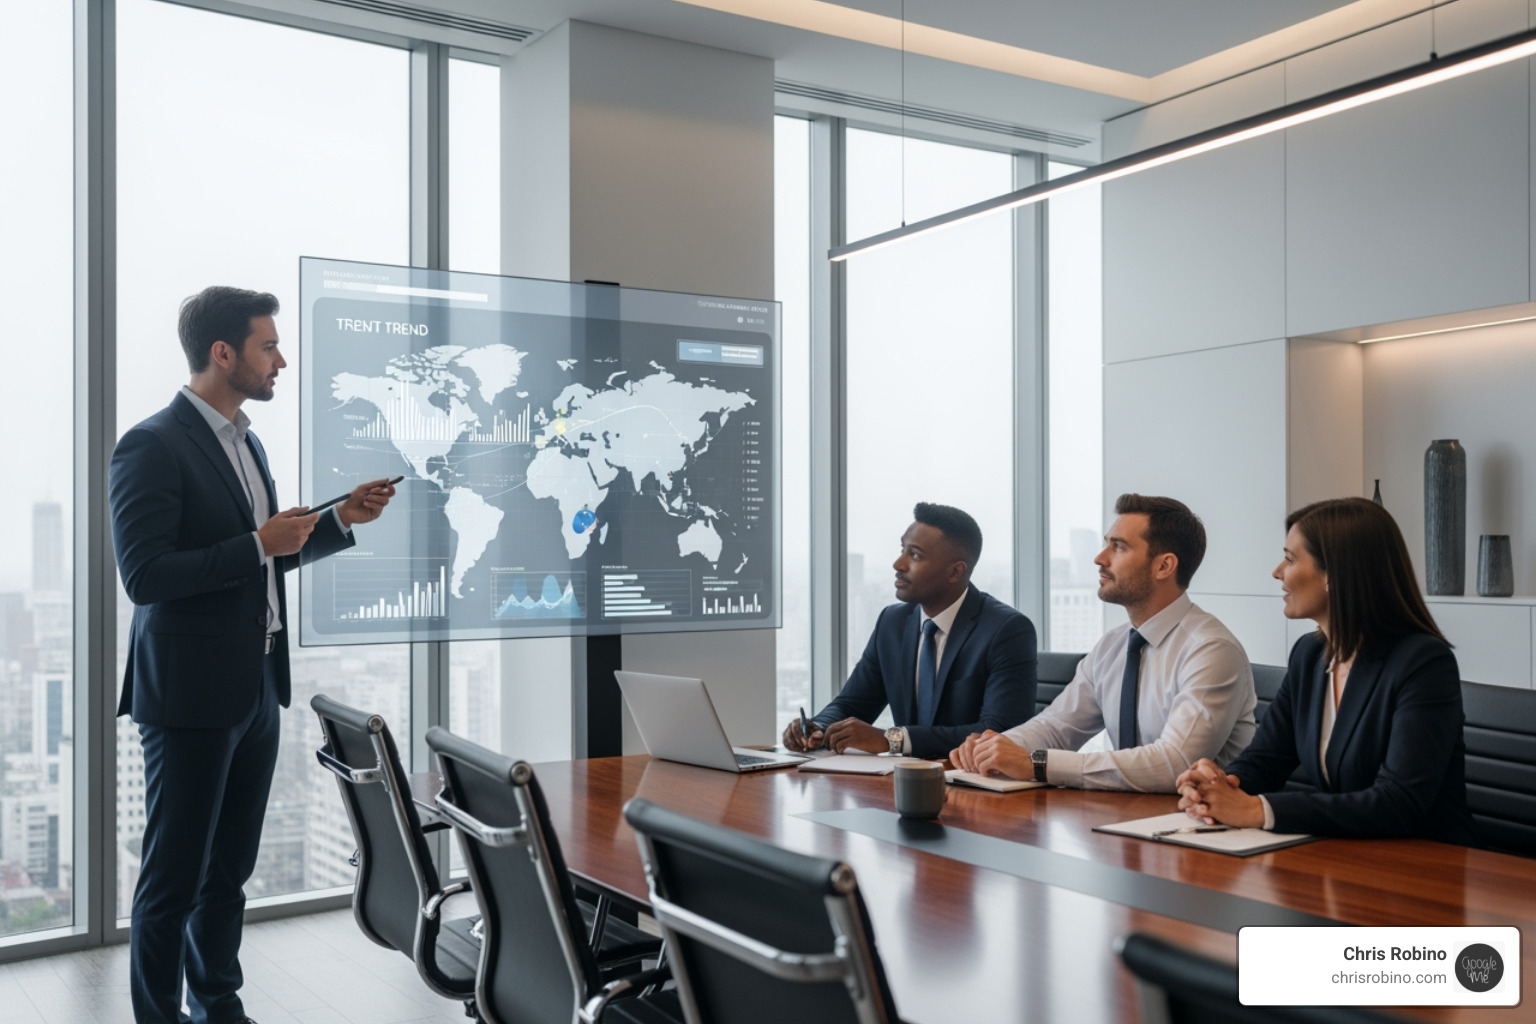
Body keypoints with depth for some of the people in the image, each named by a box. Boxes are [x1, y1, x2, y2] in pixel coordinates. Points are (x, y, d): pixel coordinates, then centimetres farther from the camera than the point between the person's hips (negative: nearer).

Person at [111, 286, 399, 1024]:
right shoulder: (153, 446, -14)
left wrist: (341, 520, 10)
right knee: (175, 875, 4)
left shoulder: (245, 443, 14)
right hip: (191, 693, -8)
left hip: (255, 688, 8)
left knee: (230, 868, 17)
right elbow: (144, 576, -20)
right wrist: (260, 544, -20)